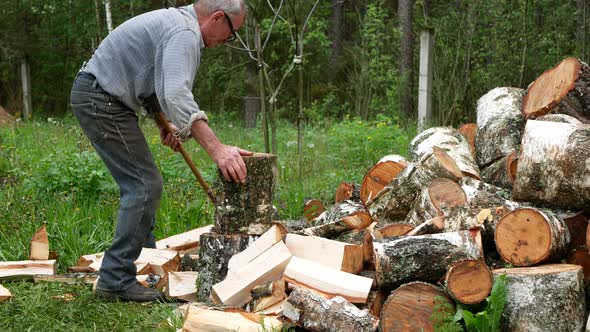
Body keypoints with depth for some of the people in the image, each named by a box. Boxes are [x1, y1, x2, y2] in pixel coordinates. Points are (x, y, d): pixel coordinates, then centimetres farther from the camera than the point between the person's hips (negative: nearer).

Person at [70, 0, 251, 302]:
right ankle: (116, 280, -8)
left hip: (94, 95, 11)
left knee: (140, 182, 19)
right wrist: (216, 149, -43)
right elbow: (176, 95, -35)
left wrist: (166, 124, 22)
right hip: (100, 100, -11)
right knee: (144, 184, -10)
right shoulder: (184, 34, -20)